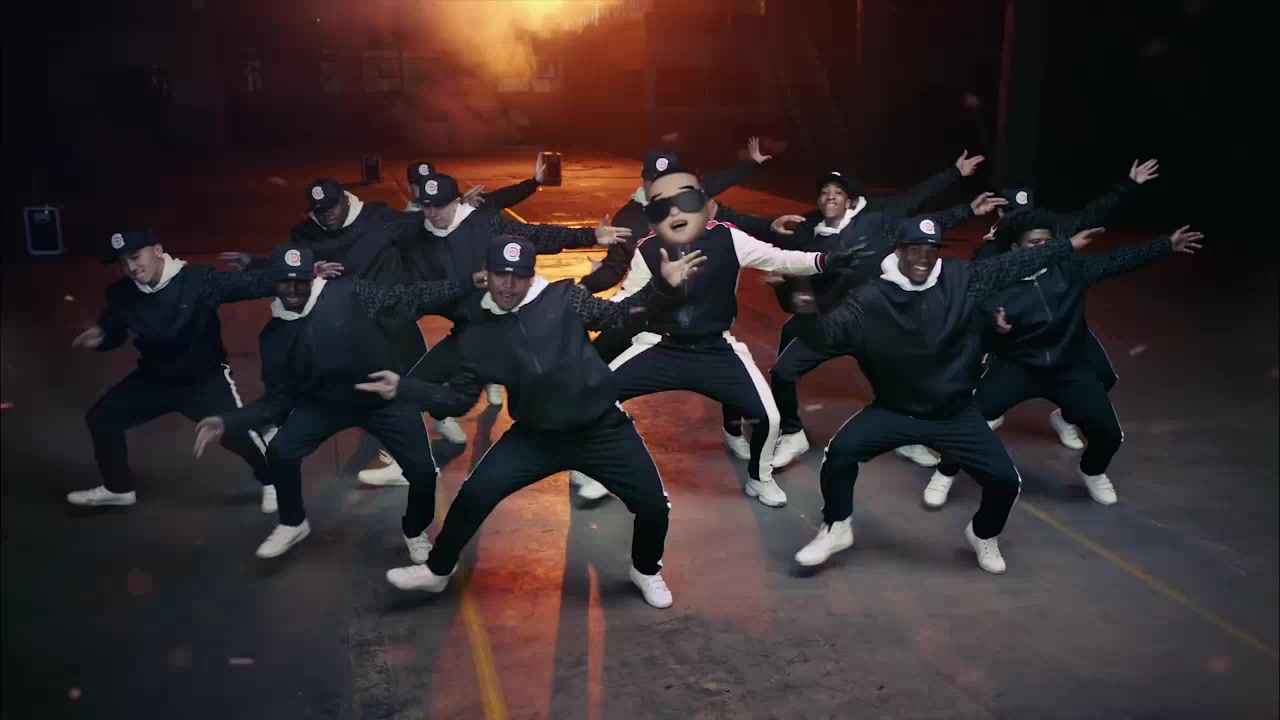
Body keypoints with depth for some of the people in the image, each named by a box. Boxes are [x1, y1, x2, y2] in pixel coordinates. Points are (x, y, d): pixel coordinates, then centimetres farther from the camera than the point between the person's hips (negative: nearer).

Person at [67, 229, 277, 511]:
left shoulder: (198, 280, -25)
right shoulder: (122, 294, -10)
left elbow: (249, 284, -34)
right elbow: (114, 332, 8)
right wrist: (98, 336, -18)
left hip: (205, 377, -5)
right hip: (154, 377, 5)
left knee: (237, 432, -19)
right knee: (101, 417, 9)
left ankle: (271, 482, 10)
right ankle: (118, 488, 30)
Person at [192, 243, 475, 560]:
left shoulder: (349, 294, -18)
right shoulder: (274, 336, -7)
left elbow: (410, 299, -17)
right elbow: (277, 400, -3)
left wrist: (463, 285, -24)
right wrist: (227, 421, -14)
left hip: (386, 398, -2)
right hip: (327, 403, 3)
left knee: (422, 469, -10)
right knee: (280, 452, -11)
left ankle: (415, 533, 23)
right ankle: (293, 524, 19)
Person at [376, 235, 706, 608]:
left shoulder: (563, 297, -6)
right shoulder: (476, 329, 0)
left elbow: (619, 315, -2)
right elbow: (460, 395, 4)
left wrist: (663, 286, -17)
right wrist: (402, 387, -7)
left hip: (603, 429, -1)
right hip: (535, 436, 1)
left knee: (652, 503, -3)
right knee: (474, 494, -5)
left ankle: (646, 571, 30)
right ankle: (436, 571, 21)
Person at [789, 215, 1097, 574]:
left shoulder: (962, 279, -6)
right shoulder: (870, 299, -15)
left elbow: (1015, 264, 5)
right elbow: (828, 333, -22)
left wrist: (1067, 246, 9)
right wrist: (808, 315, -44)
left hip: (956, 414, 2)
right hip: (894, 412, -2)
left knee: (1005, 479, -3)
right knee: (840, 452, -21)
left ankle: (983, 534, 32)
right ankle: (836, 529, 6)